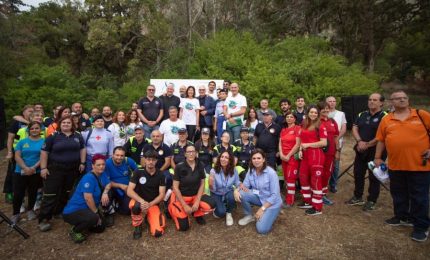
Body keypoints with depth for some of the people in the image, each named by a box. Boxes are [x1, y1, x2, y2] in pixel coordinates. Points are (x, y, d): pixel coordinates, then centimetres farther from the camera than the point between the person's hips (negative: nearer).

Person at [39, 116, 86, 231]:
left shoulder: (78, 136, 8)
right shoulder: (53, 136, -2)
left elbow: (83, 149, 14)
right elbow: (44, 152, -3)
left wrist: (82, 163, 3)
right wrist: (43, 167, -9)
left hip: (73, 169, 4)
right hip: (55, 169, -3)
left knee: (67, 193, 12)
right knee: (50, 194, -5)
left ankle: (59, 212, 27)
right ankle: (44, 219, 1)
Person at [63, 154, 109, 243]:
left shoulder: (101, 175, 3)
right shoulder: (89, 178, -23)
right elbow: (88, 198, -25)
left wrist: (105, 192, -21)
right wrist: (96, 214, -14)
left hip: (86, 210, 9)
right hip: (72, 211, -9)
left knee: (100, 228, 7)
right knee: (93, 218, -35)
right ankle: (74, 231, -7)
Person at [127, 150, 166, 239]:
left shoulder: (160, 175, -5)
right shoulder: (138, 172, -9)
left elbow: (162, 194, -9)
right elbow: (129, 191, -16)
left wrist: (150, 204, -27)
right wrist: (142, 201, -33)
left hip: (153, 204, 1)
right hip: (139, 201, 0)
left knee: (157, 232, -19)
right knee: (136, 206, -39)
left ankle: (149, 217, 14)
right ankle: (137, 226, -7)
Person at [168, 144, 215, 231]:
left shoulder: (200, 166, -7)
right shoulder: (179, 167, -16)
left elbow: (202, 184, -1)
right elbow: (175, 187, -14)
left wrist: (197, 201, -13)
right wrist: (185, 205, -17)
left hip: (195, 195, 3)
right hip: (180, 197, -3)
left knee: (211, 204, -25)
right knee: (183, 227, -8)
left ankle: (197, 214, 8)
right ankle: (173, 209, 20)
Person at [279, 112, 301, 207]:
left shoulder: (297, 128, -5)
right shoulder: (283, 129, 15)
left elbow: (297, 144, -13)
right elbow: (280, 143, 12)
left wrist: (289, 155, -13)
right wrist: (281, 154, -4)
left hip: (293, 156, -6)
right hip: (284, 157, 7)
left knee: (290, 179, -6)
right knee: (286, 178, 10)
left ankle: (289, 201, -1)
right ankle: (287, 197, 20)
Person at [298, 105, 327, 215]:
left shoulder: (320, 127, -7)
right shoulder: (304, 126, 13)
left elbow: (324, 143, -15)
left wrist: (308, 145, -14)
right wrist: (300, 150, 7)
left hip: (316, 155, -8)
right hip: (305, 155, 8)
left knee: (316, 180, -2)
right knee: (303, 177, 15)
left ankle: (317, 207, 7)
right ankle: (307, 201, 31)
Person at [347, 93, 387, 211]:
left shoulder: (384, 116, -9)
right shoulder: (362, 115, 10)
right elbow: (354, 128, 4)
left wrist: (368, 144, -14)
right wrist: (360, 141, -13)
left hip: (376, 151, -6)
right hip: (361, 150, 6)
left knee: (374, 176, 4)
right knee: (358, 174, 12)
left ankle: (371, 201, 17)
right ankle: (358, 197, 27)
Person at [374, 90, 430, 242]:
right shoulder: (386, 120, 3)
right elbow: (381, 140, 8)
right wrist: (378, 157, 8)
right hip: (395, 165, 3)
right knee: (398, 194, 17)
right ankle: (402, 217, 36)